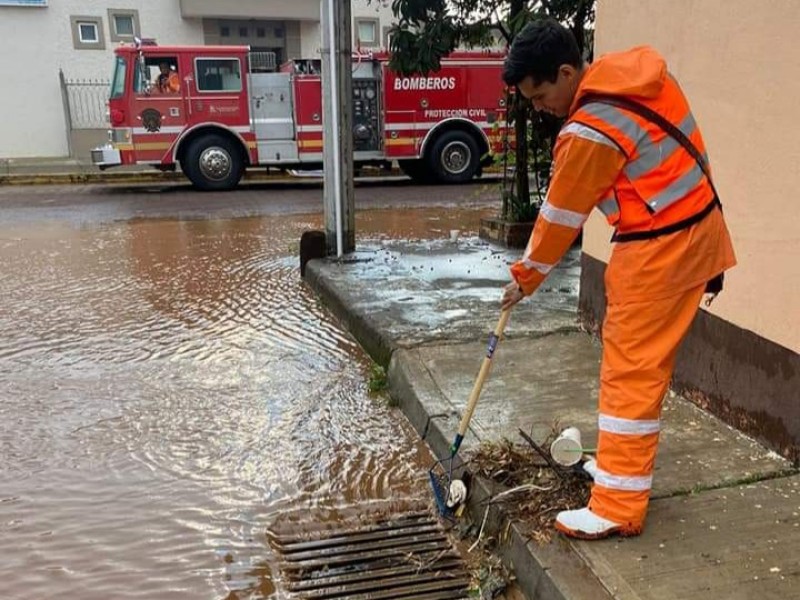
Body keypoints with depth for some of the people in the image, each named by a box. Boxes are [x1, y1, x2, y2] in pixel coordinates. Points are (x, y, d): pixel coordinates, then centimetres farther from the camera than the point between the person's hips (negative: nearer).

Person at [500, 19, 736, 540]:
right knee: (645, 363, 18)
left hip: (659, 248, -9)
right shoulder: (641, 69, 5)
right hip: (696, 228, 9)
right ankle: (626, 465, 32)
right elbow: (692, 152, 13)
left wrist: (525, 278, 4)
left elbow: (560, 218, -11)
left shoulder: (590, 134, -22)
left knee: (631, 372, -3)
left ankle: (619, 508, 5)